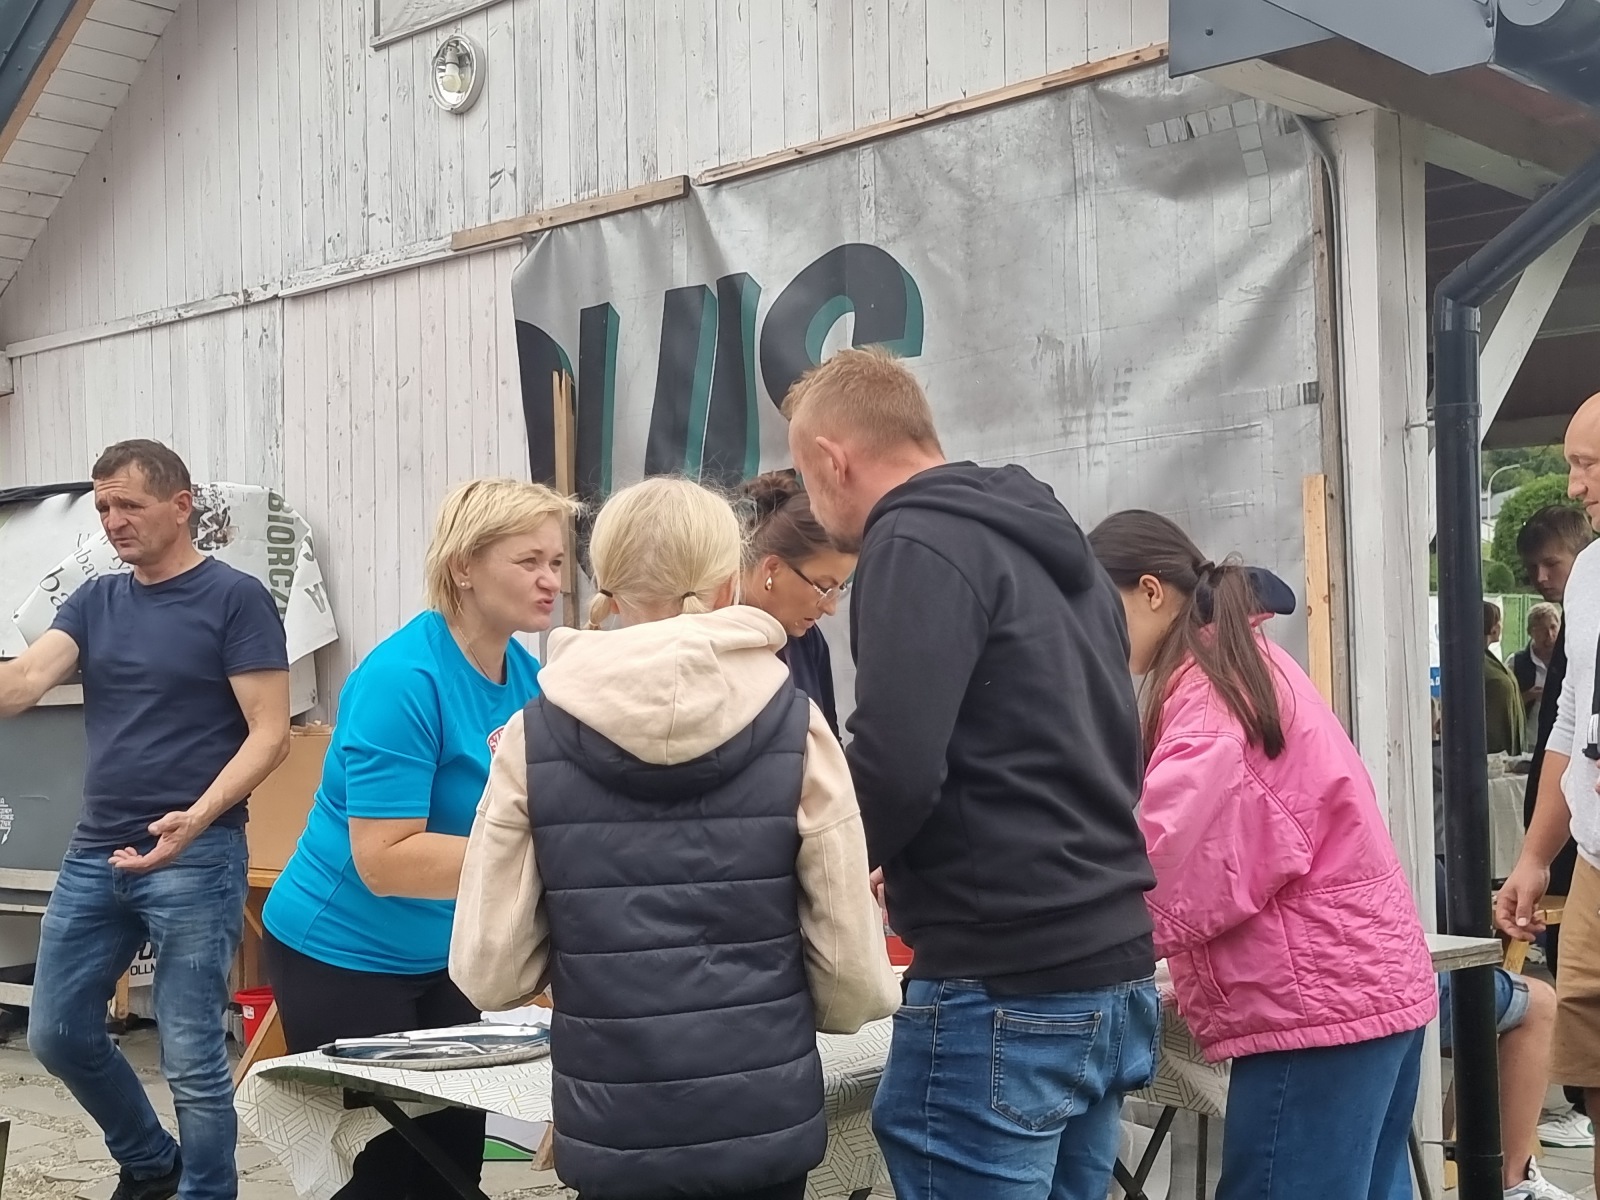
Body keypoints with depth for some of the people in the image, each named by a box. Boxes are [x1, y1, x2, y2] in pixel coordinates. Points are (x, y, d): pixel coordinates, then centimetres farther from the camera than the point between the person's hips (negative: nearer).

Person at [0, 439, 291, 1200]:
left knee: (191, 1058, 0)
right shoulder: (94, 601, 11)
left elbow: (270, 733, -12)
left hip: (196, 860, -6)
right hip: (94, 854, 7)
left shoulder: (236, 598, -6)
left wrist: (199, 816, -26)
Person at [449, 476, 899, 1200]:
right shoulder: (794, 726, -7)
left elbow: (489, 972, -5)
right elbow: (853, 975, -7)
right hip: (766, 1118, 0)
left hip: (615, 1129, 0)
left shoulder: (535, 736, -6)